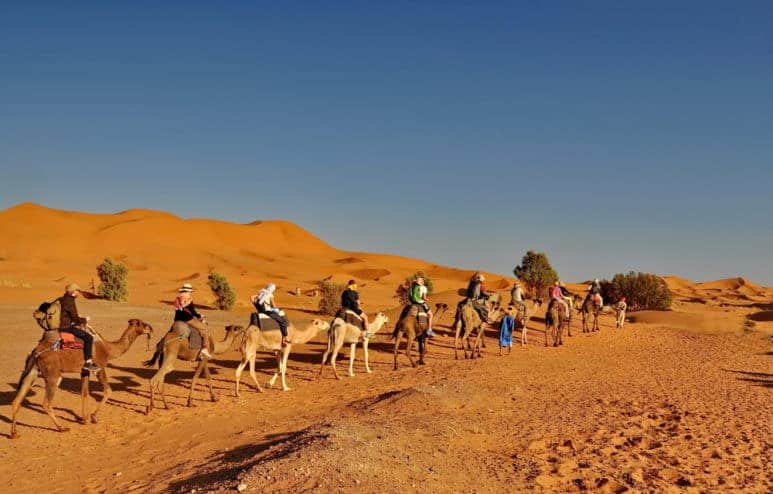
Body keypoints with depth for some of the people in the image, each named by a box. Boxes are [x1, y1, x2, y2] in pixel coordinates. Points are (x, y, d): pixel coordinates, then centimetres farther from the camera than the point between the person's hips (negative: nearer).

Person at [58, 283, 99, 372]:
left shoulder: (63, 300, 14)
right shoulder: (70, 302, -17)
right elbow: (75, 319, -19)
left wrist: (79, 323, 17)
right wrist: (85, 320, -1)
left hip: (61, 326, 11)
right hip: (67, 327, -11)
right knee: (88, 337, -18)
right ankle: (88, 362, -20)